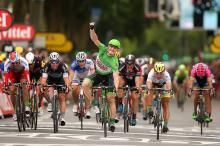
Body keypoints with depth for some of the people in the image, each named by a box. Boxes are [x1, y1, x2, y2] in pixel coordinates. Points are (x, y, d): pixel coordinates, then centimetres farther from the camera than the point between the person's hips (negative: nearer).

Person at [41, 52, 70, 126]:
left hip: (60, 80, 0)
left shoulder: (62, 66, -35)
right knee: (49, 90, -31)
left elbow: (66, 78, -44)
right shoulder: (47, 66, -34)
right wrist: (43, 84, -64)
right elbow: (44, 78, -44)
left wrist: (67, 86, -63)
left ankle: (62, 118, -2)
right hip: (50, 80, 0)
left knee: (62, 98, -7)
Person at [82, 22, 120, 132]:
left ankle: (112, 122, 4)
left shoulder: (114, 62, -30)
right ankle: (89, 105, -15)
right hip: (97, 74, 2)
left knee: (111, 98, -7)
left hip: (108, 76, -2)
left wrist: (116, 88, -54)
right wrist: (92, 29, -48)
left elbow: (116, 76, -39)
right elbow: (95, 39, -30)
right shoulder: (103, 49, -21)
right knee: (85, 84, -28)